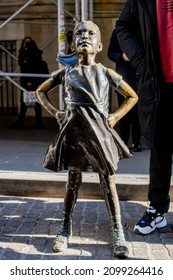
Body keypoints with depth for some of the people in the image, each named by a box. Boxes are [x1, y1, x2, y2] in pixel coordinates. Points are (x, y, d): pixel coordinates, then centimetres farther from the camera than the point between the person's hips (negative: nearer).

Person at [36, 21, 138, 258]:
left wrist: (115, 116, 2)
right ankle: (65, 229, 23)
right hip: (74, 132, 1)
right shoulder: (66, 72, 5)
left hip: (99, 132, -1)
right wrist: (55, 113, 6)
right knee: (73, 182, 8)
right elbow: (40, 91, 18)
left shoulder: (106, 74, 3)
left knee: (108, 183, 1)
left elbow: (132, 97, 13)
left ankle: (118, 234, 7)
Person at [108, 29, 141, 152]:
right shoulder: (117, 31, 10)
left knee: (138, 111, -1)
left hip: (139, 77, -1)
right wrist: (121, 56, -12)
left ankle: (136, 142, 6)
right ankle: (123, 141, 6)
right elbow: (110, 53, 7)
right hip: (123, 77, 1)